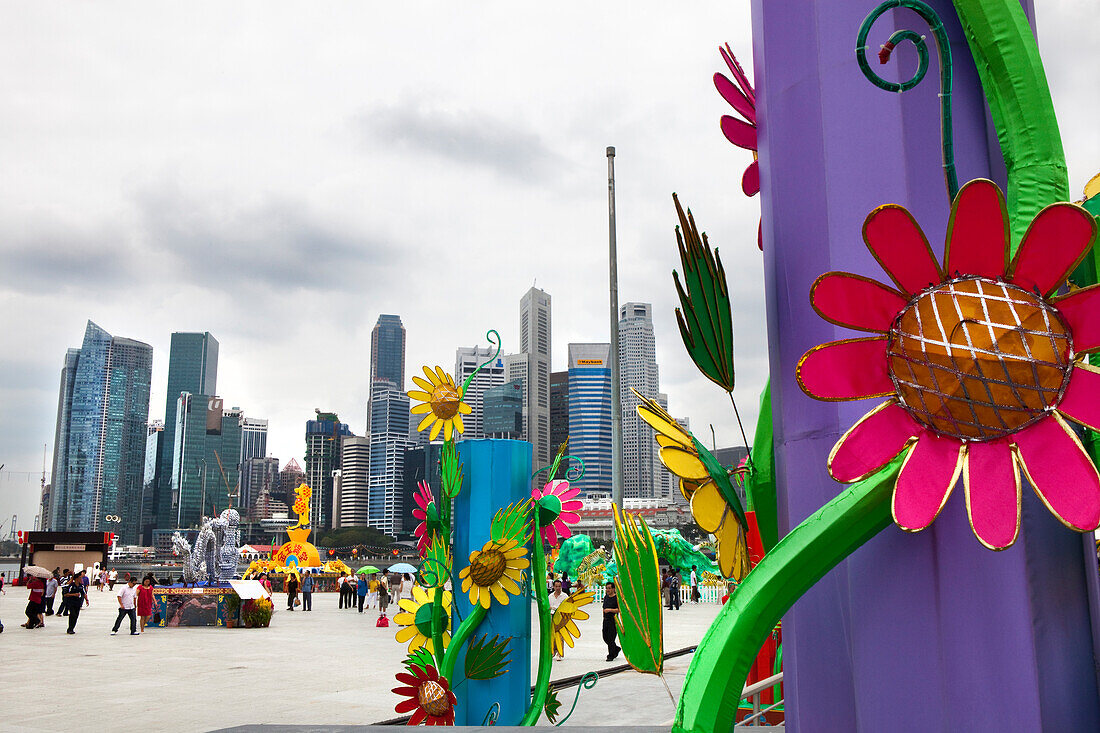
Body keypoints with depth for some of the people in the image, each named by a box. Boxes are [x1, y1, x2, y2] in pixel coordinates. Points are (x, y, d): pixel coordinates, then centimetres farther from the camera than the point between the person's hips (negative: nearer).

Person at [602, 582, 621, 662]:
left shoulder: (616, 598, -9)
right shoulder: (606, 597, 13)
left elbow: (619, 609, -16)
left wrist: (610, 610, -22)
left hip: (613, 620, -7)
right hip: (605, 620, 7)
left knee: (611, 638, -7)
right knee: (605, 638, 10)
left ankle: (611, 656, 3)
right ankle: (617, 649, 32)